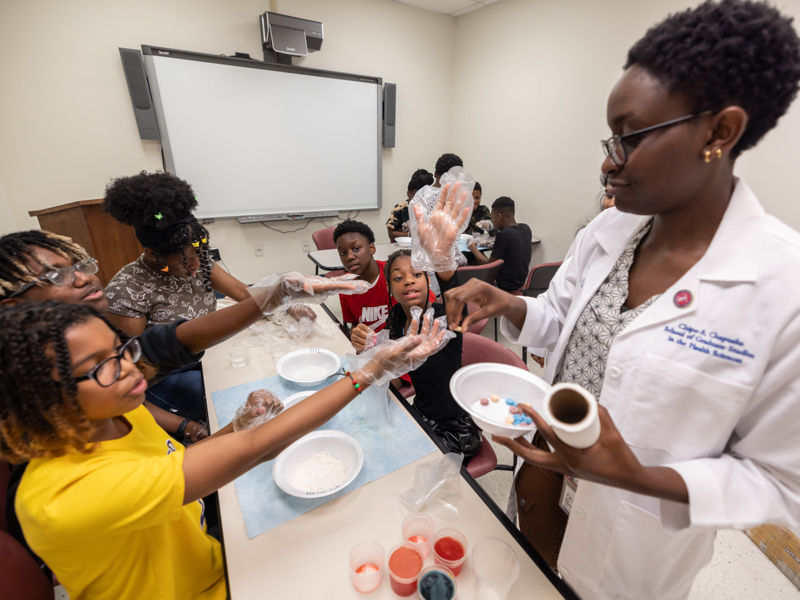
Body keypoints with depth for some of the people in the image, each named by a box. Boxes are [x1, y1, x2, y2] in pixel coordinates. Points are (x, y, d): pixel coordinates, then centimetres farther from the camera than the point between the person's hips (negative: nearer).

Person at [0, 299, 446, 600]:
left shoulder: (123, 415, -11)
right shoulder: (65, 495, -36)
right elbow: (250, 451, -42)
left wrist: (236, 427, -19)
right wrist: (369, 372, -40)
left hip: (212, 564, 6)